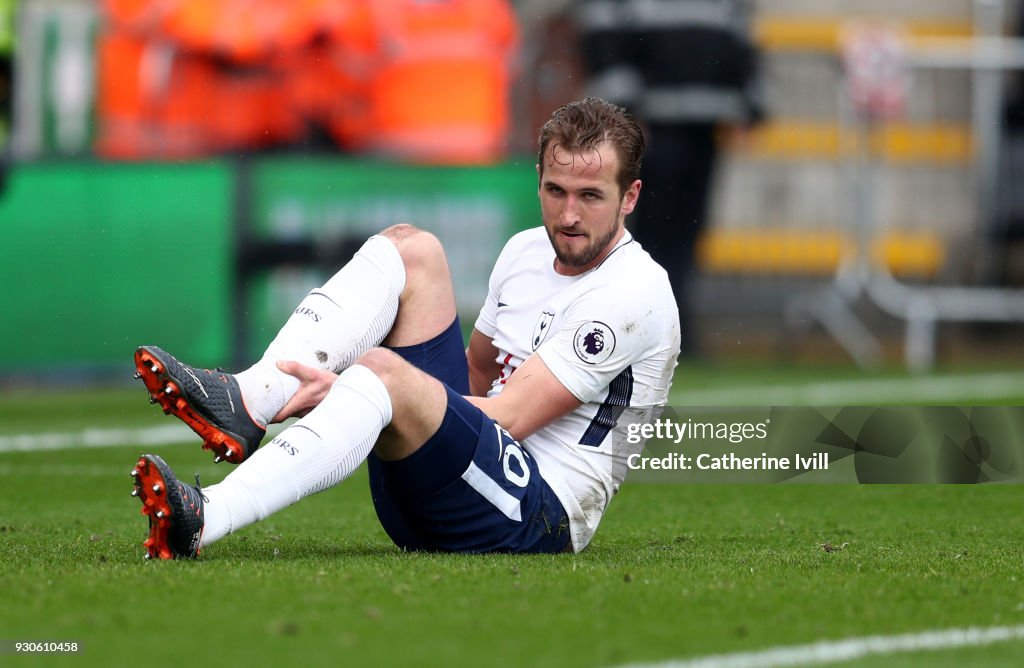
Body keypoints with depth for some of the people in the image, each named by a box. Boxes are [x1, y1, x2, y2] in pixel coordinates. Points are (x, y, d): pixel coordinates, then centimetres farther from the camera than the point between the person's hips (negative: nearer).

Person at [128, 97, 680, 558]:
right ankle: (245, 402, -20)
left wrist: (347, 392, -22)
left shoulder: (634, 293, -13)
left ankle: (206, 519, -53)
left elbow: (508, 418, -18)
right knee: (410, 248, -1)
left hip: (539, 514, -8)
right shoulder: (526, 251, 14)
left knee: (382, 371, -34)